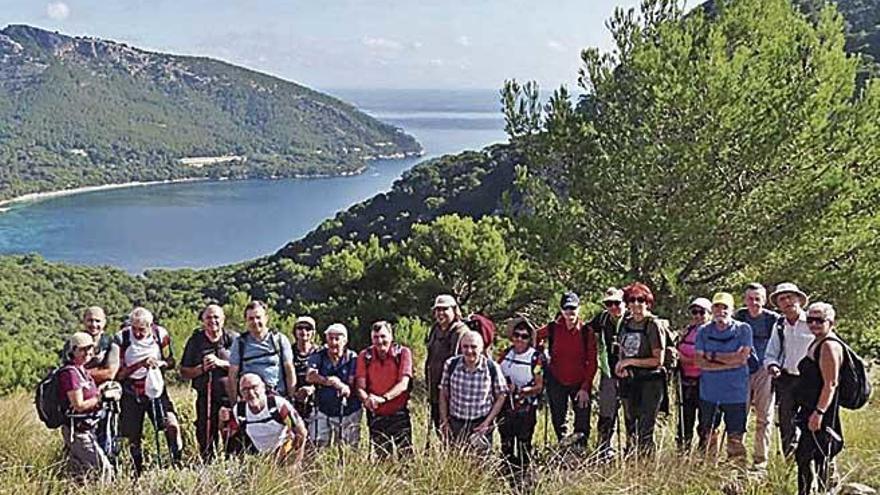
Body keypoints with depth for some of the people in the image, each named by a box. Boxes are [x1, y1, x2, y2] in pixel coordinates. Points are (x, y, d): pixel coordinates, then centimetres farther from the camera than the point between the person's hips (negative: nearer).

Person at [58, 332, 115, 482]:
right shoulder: (70, 373, -18)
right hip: (78, 431, -10)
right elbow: (79, 405, -20)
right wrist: (103, 397, -17)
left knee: (80, 473, 17)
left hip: (87, 429, 10)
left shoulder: (82, 370, 11)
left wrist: (107, 392, 3)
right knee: (103, 468, -11)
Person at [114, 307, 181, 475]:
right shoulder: (122, 339, -14)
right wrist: (140, 364, -28)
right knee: (134, 438, 8)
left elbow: (171, 362, 4)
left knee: (172, 426, -17)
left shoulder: (161, 335, -9)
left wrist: (160, 363, -19)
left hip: (155, 387, 0)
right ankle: (139, 474, 25)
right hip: (131, 393, 0)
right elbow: (118, 374, -13)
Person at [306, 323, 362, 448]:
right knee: (320, 448, 2)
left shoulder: (352, 358, -6)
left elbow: (353, 384, -11)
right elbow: (309, 376, -19)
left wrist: (346, 388, -35)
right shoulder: (318, 356, -2)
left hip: (349, 412, -1)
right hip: (324, 411, 1)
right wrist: (326, 380, -38)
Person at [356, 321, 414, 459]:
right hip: (376, 416, 2)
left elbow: (403, 384, -13)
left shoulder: (403, 352, -5)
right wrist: (367, 399, -28)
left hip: (399, 414, -2)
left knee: (405, 455, -3)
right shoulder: (364, 356, 0)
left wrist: (383, 398, -29)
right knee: (381, 456, 6)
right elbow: (360, 386, -5)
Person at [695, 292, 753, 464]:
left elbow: (742, 358, -12)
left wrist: (713, 356, -7)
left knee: (735, 437, -1)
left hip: (736, 393, -3)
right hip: (709, 393, 3)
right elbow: (700, 362, -4)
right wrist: (729, 362, -12)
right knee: (707, 436, 10)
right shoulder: (703, 331, 5)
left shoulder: (743, 329, 0)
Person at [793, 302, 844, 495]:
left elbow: (831, 384, -21)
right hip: (810, 410, 10)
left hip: (820, 412, -10)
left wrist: (819, 412, -25)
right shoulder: (816, 343, 16)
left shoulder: (829, 345, -15)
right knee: (803, 456, 14)